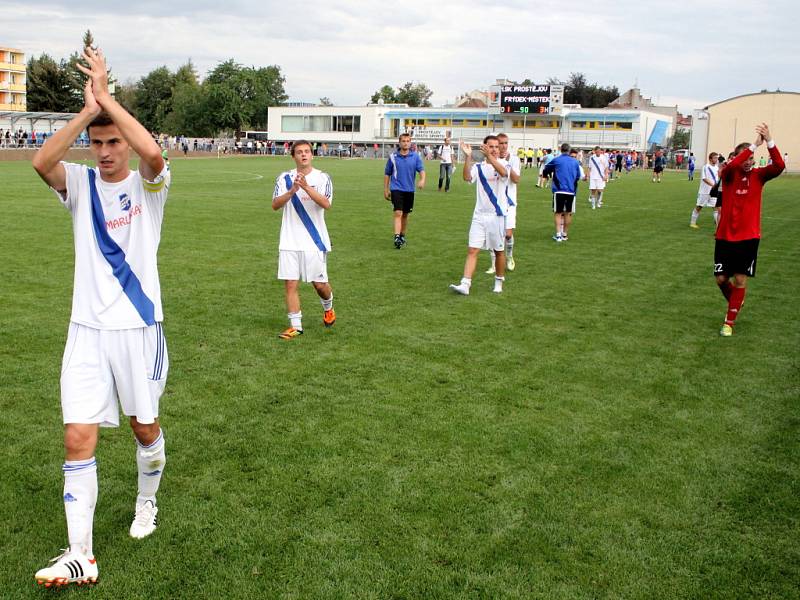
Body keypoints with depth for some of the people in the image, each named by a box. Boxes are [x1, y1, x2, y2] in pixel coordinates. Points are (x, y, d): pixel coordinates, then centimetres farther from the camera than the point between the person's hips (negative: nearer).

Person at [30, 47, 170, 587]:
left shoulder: (148, 184, -4)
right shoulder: (81, 183, 3)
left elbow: (153, 152, -28)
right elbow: (41, 162, -20)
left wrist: (106, 96, -22)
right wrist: (87, 110, -23)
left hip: (139, 326, -2)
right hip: (87, 330, 2)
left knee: (145, 426, 13)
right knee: (78, 439, -3)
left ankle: (147, 502, 42)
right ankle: (81, 556, 5)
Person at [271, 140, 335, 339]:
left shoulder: (322, 178, -1)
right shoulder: (284, 178, 5)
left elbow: (326, 204, -17)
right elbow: (275, 205, -7)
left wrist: (306, 187, -29)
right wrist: (292, 191, -23)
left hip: (315, 241, -1)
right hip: (289, 242, 2)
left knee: (319, 284, 4)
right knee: (290, 284, -2)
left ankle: (328, 308, 36)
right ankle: (295, 326, 7)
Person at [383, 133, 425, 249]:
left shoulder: (415, 156, 2)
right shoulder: (393, 156, 0)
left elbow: (421, 169, -7)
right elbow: (387, 174, 8)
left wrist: (422, 180, -29)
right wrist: (386, 189, 7)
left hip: (409, 190, 3)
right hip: (396, 188, -2)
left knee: (405, 214, 13)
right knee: (398, 213, -16)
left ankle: (402, 236, 29)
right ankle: (397, 238, -22)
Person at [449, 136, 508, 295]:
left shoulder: (503, 164, -2)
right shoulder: (478, 167, 5)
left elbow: (503, 172, -27)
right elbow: (467, 177, -15)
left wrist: (489, 156, -38)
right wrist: (468, 157, -25)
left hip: (497, 215, -2)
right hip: (479, 215, 2)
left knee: (499, 251, 10)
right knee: (472, 250, -6)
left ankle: (499, 282, 26)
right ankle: (465, 285, -9)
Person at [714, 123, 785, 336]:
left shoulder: (758, 175, 0)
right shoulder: (729, 174, -4)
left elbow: (779, 166, -19)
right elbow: (731, 166, -29)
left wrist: (769, 141, -31)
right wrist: (754, 145, -32)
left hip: (749, 237, 0)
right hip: (725, 236, 0)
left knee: (740, 281, 0)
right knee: (721, 279, 4)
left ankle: (729, 322, 11)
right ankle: (735, 302, 36)